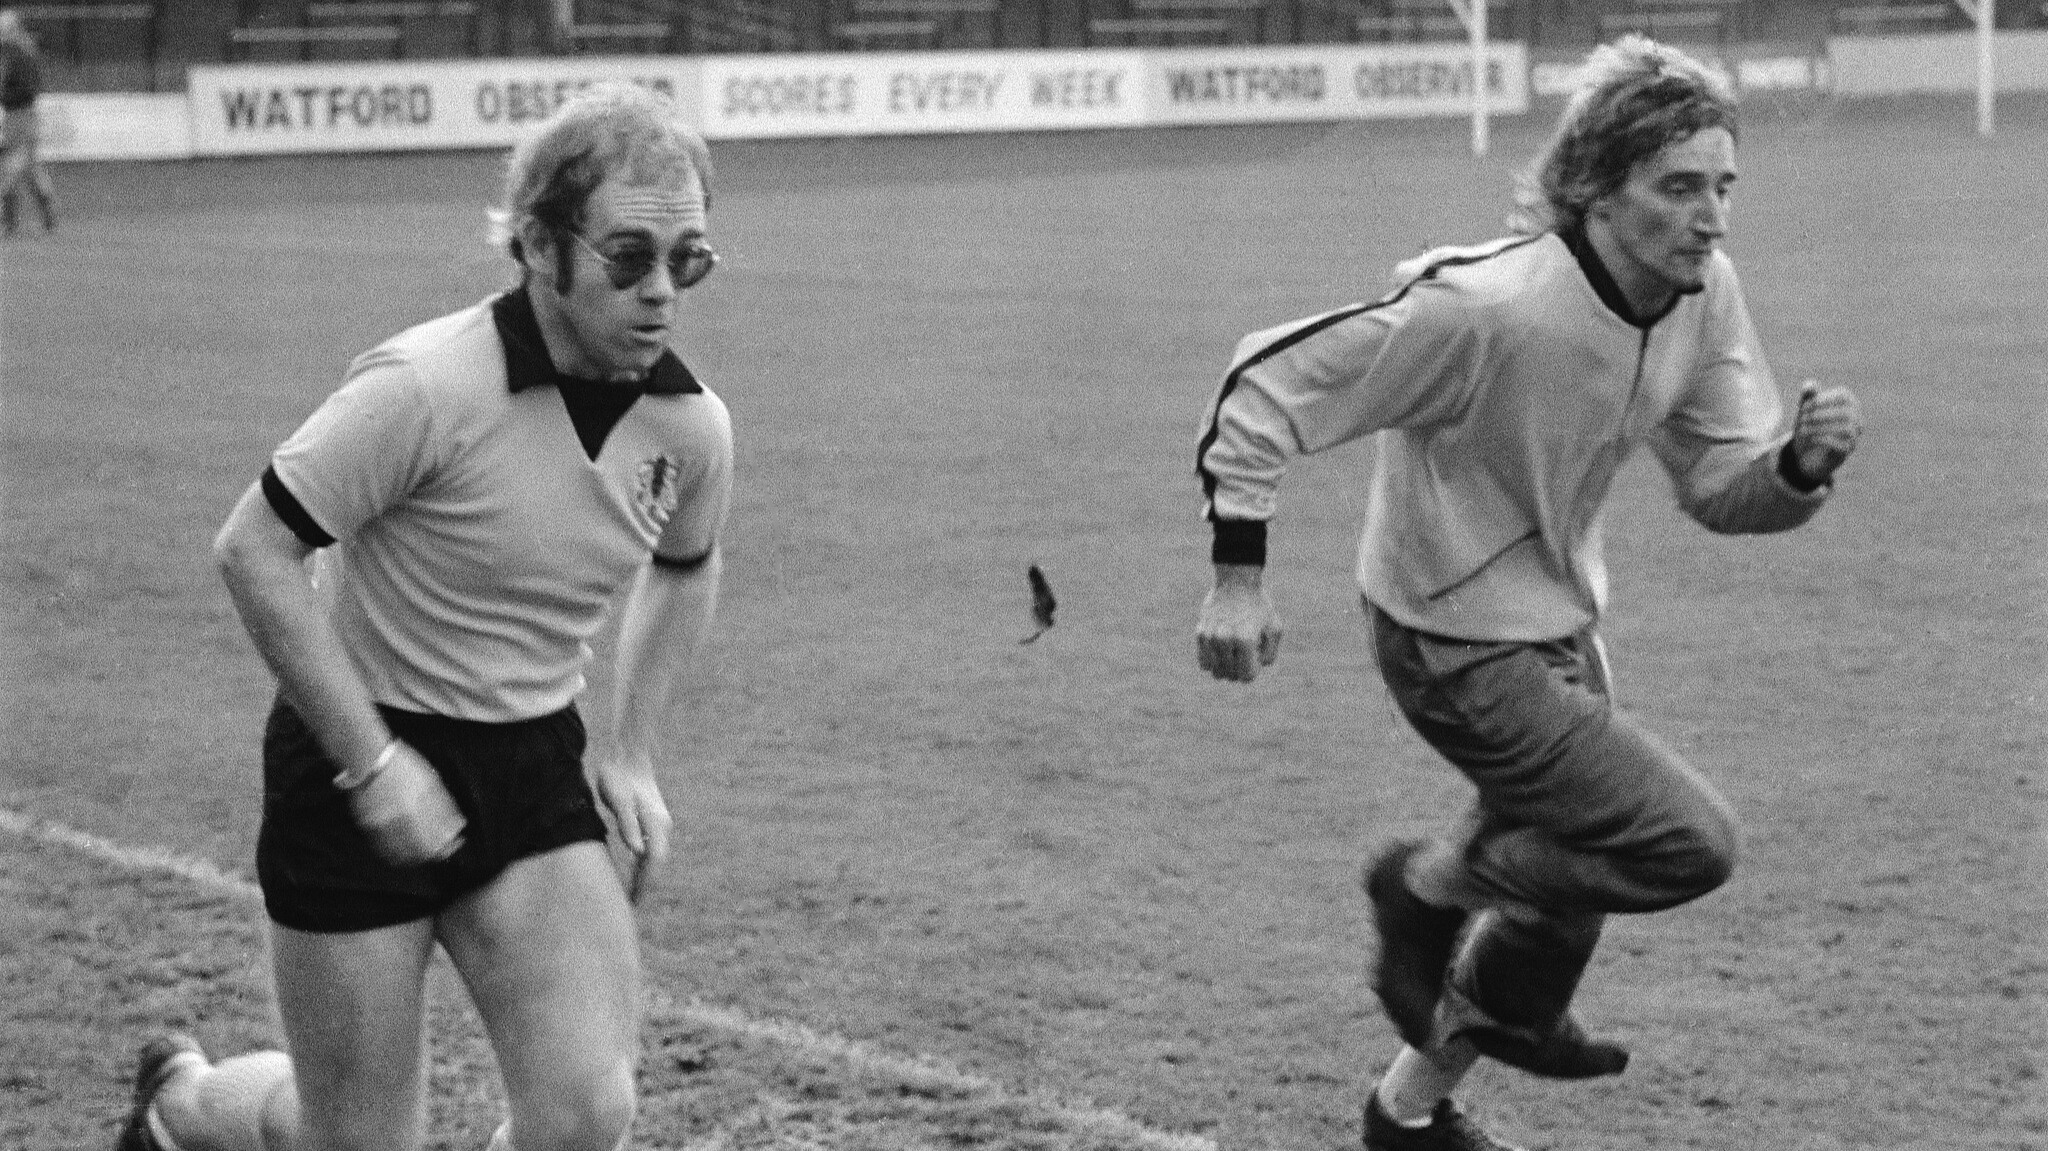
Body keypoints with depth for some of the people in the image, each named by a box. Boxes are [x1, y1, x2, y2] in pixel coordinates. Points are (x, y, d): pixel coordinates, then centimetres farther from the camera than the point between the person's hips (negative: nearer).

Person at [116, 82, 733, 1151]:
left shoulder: (691, 425, -4)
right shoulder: (424, 389, -23)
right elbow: (253, 549, -18)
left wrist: (631, 754, 11)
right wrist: (373, 763, -19)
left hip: (535, 771, 5)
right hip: (358, 760, -5)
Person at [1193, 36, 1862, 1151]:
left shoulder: (1703, 293, -8)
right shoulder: (1483, 310, -31)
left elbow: (1721, 490, -1)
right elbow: (1271, 382, -23)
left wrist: (1801, 464, -23)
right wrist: (1238, 572, -22)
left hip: (1561, 625, 8)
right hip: (1461, 649, -8)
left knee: (1566, 881, 21)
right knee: (1689, 843, -14)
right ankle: (1430, 885, 9)